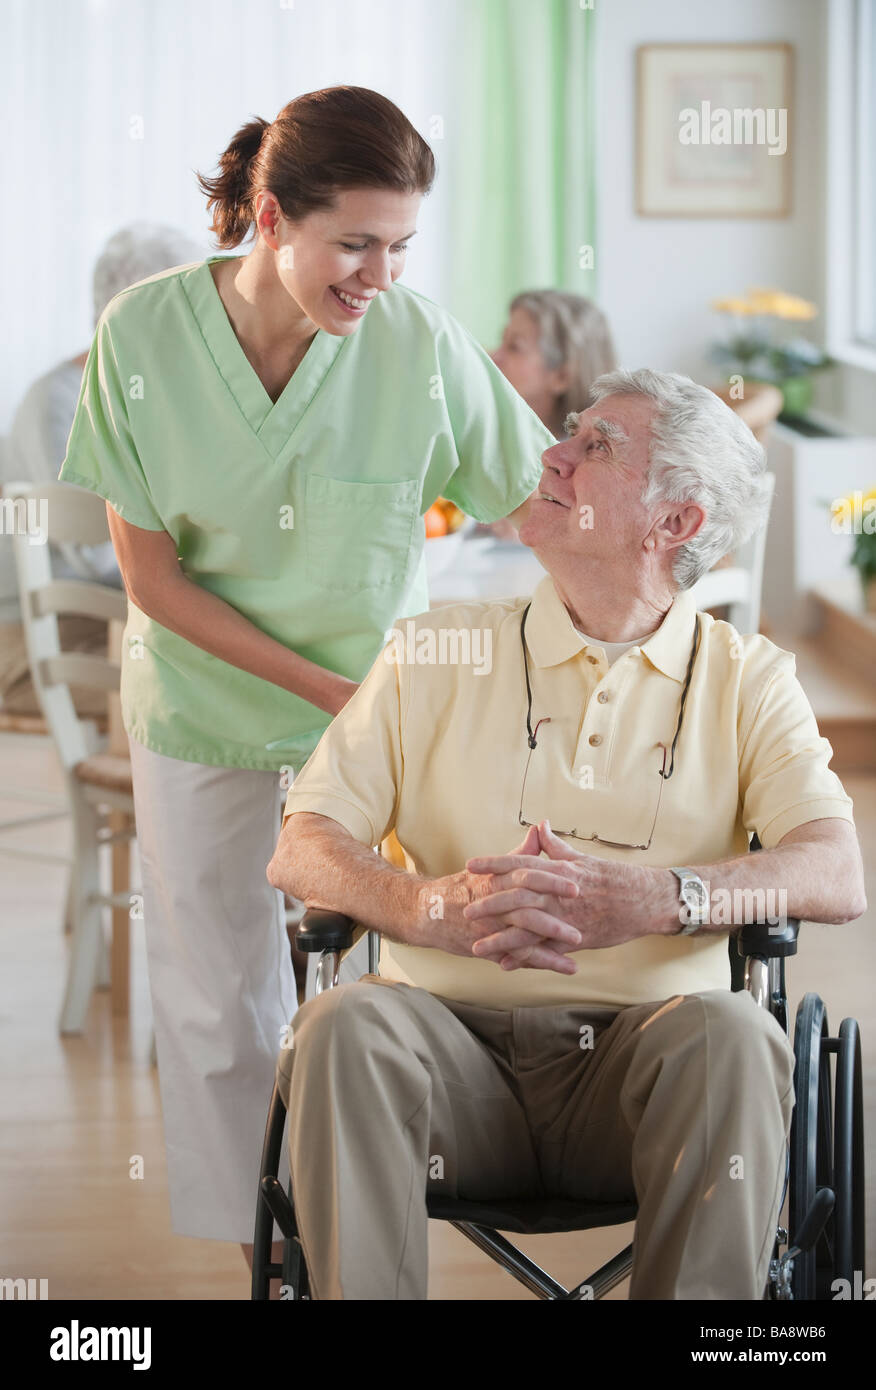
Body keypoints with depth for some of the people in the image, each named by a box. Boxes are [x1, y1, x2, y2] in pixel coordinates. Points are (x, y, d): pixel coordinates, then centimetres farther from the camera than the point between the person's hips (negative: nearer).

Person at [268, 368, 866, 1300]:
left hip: (639, 1065, -1)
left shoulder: (745, 678, 11)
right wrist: (431, 905, -18)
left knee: (733, 1037, -32)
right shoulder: (435, 654, 14)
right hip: (455, 1045, 1)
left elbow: (837, 876, -5)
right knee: (344, 1025, -30)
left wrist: (650, 899, -25)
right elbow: (300, 851, 5)